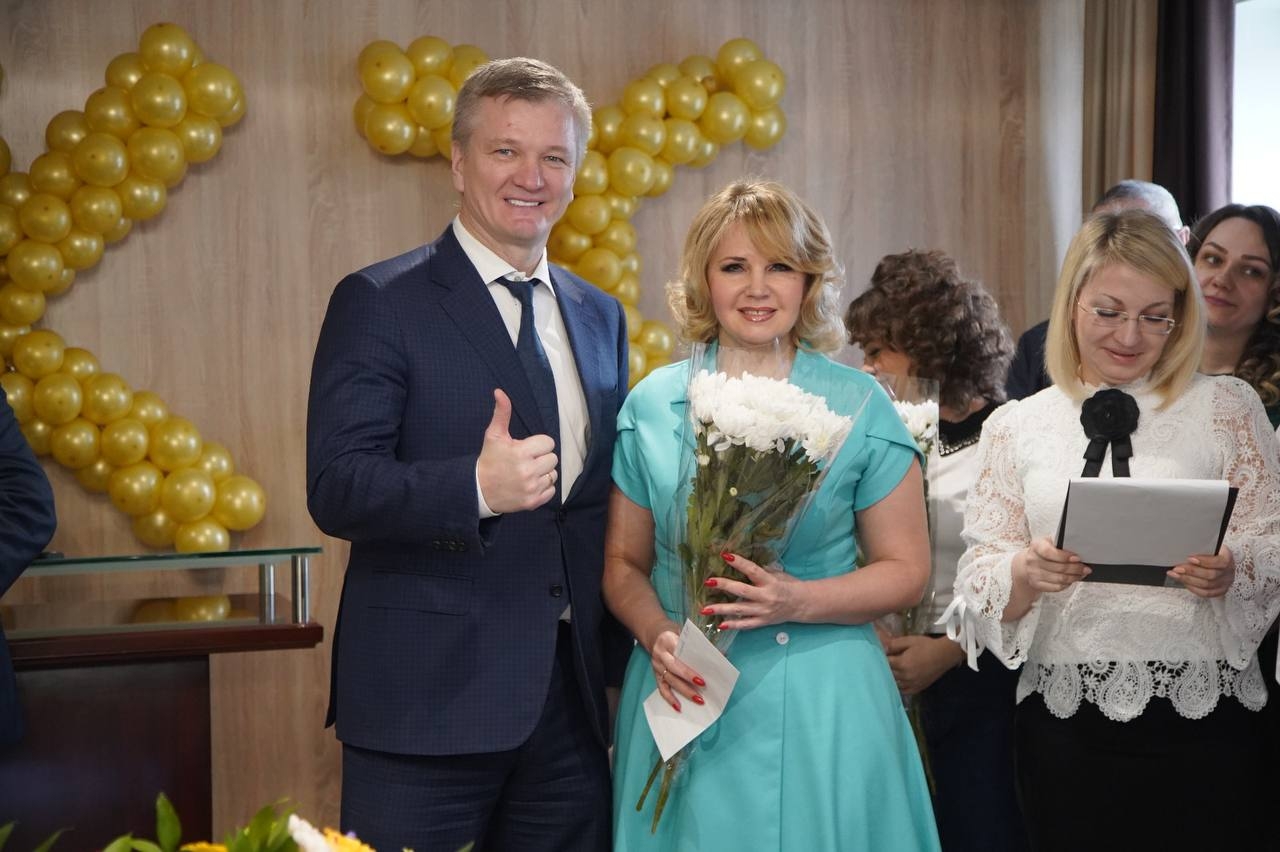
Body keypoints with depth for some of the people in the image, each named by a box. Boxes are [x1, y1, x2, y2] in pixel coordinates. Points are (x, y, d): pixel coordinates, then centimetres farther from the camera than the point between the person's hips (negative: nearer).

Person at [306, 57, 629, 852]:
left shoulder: (599, 316, 12)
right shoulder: (379, 303, -6)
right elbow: (336, 488, -15)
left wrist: (625, 661, 12)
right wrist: (478, 486, -31)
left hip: (572, 697, 5)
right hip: (427, 696, -5)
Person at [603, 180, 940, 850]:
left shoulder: (860, 405, -1)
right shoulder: (651, 405, 3)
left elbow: (907, 570, 1)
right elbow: (624, 563, 9)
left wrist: (799, 601, -15)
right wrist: (657, 636, -11)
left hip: (821, 710, -1)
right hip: (682, 699, 1)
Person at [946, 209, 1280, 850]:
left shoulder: (1226, 407, 5)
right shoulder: (1016, 426, 6)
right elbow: (980, 577, 3)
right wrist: (1026, 574, -18)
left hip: (1203, 720, 0)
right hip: (1064, 720, 1)